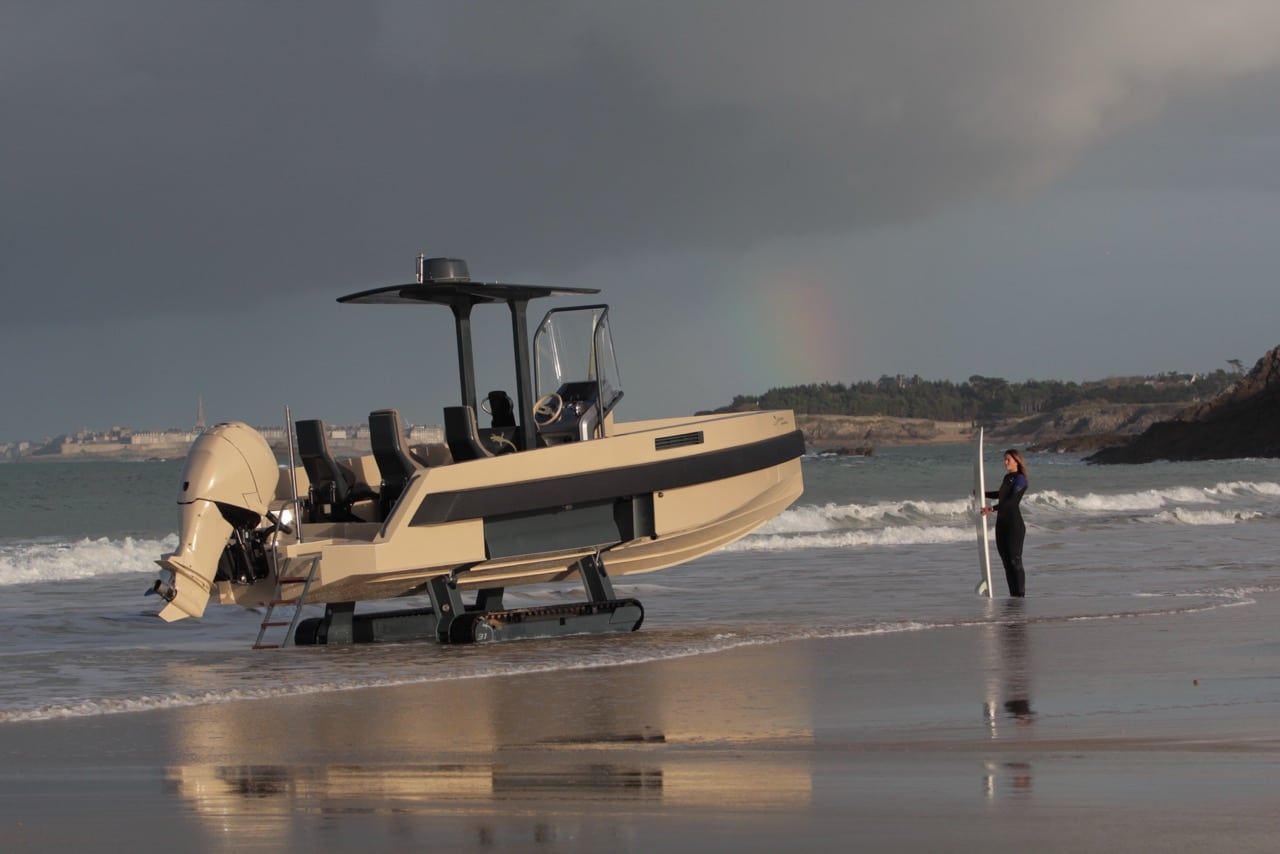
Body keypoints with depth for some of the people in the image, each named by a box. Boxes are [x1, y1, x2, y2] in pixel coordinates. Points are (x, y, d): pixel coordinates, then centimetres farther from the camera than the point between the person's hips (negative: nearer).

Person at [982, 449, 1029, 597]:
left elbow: (1012, 500, -20)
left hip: (1015, 524, -8)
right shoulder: (1007, 478, 17)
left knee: (1015, 561, -9)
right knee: (1006, 561, 5)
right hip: (1001, 523, 8)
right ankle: (1013, 595, 8)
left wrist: (992, 509, -28)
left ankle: (1020, 595, -8)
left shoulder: (1020, 479, -8)